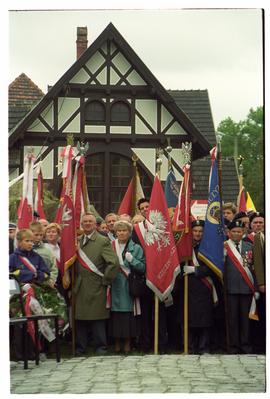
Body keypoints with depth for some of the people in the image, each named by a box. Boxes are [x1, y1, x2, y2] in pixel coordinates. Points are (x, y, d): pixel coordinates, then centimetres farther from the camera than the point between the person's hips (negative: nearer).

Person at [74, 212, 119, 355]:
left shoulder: (103, 241, -5)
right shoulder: (77, 241, 12)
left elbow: (114, 262, -13)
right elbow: (74, 263, 19)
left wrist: (105, 280, -9)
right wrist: (74, 280, 9)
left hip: (96, 288, -5)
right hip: (80, 287, 5)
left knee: (98, 318, 1)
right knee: (80, 318, 7)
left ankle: (101, 346, 10)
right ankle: (80, 347, 16)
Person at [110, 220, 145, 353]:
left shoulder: (136, 248, 4)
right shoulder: (110, 246, 8)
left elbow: (142, 267, -2)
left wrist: (132, 260, -15)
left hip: (129, 287, -1)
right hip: (114, 286, 1)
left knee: (128, 313, -1)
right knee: (115, 313, 1)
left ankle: (127, 342, 10)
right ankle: (117, 342, 11)